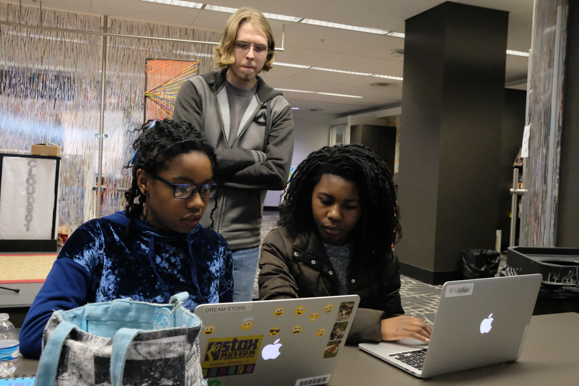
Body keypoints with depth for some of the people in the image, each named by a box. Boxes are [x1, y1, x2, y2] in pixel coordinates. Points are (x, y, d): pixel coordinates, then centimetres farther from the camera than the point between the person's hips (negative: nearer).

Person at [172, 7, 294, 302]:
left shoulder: (278, 109, 5)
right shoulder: (196, 91, 2)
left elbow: (278, 175, -7)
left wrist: (212, 169, -10)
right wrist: (253, 156, -7)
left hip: (242, 245, 2)